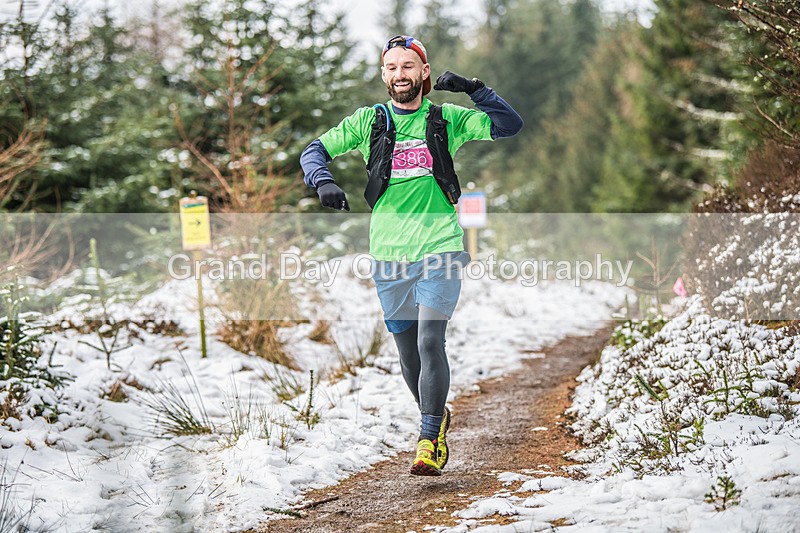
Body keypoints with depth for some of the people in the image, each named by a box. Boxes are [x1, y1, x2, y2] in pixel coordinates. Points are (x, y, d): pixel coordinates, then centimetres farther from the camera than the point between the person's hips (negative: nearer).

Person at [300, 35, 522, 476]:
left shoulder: (446, 119, 6)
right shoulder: (368, 121, 7)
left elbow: (510, 125, 1)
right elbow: (315, 151, 8)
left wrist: (474, 89, -11)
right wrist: (323, 182, -13)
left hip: (439, 249, -2)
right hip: (389, 255, 2)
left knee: (429, 342, -16)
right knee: (408, 352, 9)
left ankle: (429, 442, -10)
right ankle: (436, 417, 34)